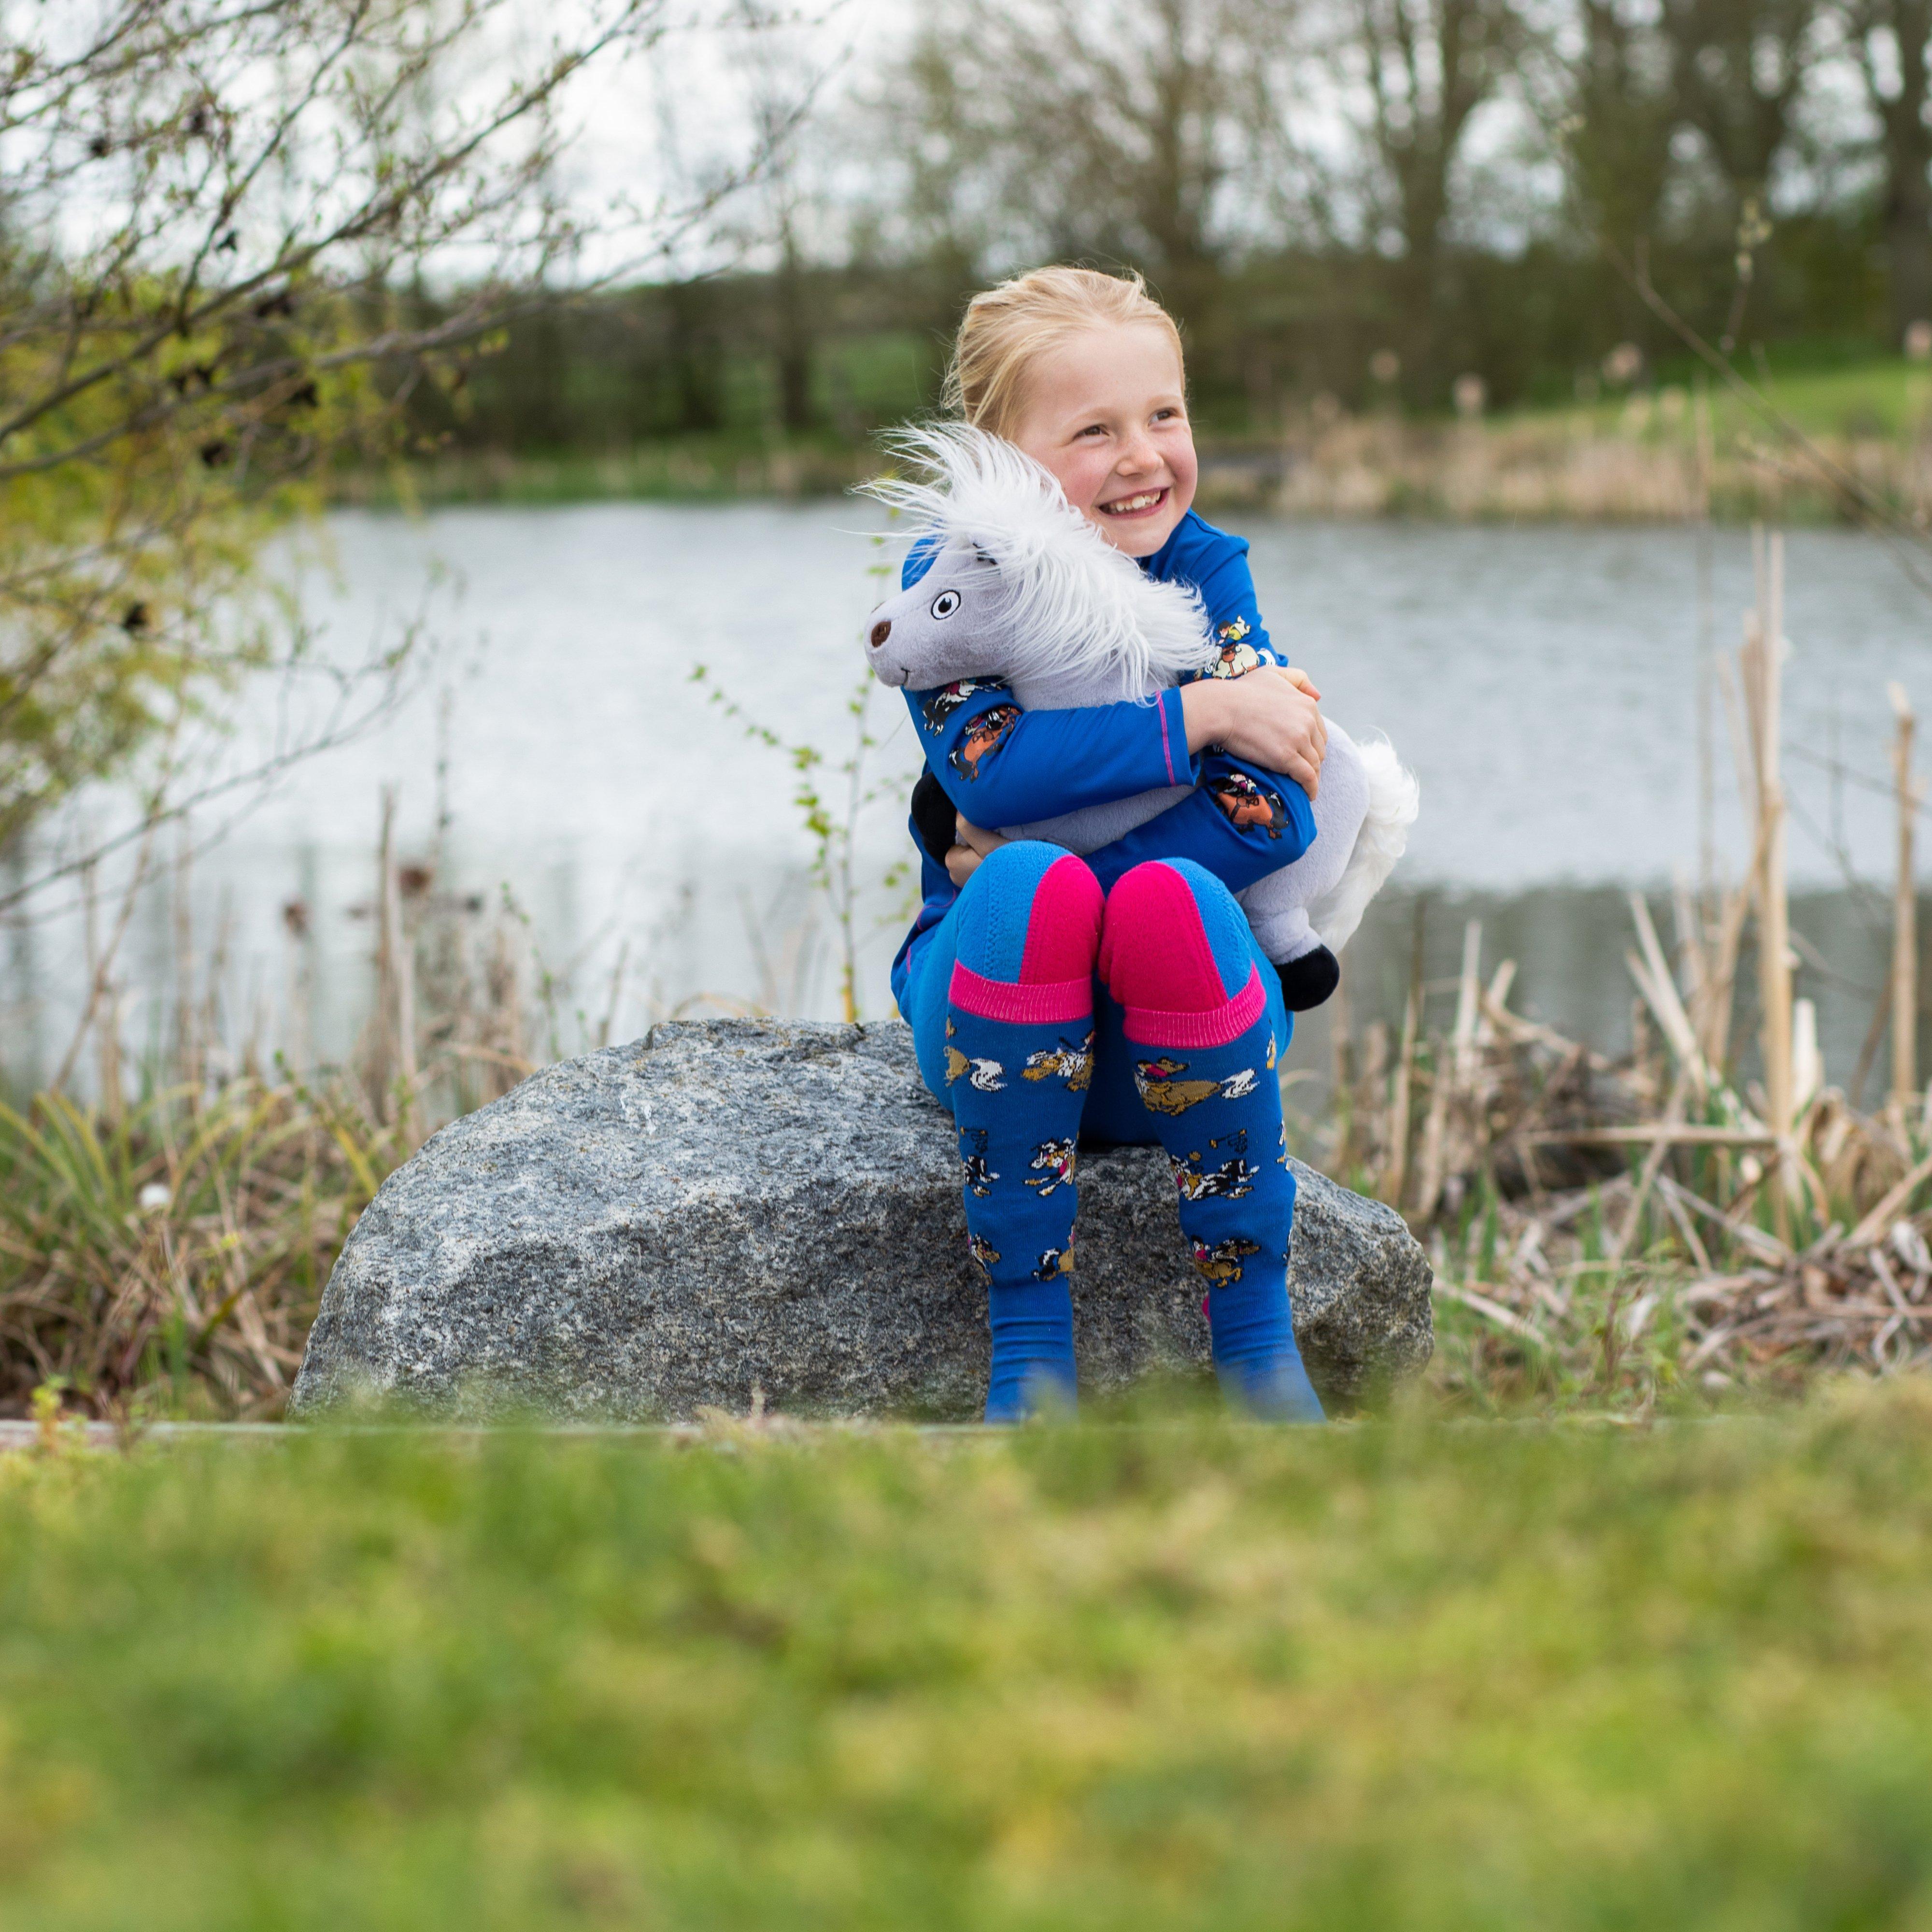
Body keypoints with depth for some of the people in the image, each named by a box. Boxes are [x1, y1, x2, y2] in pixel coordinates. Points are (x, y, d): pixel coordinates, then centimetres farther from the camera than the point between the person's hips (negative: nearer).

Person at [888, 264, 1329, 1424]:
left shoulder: (1207, 574, 1)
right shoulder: (951, 585, -1)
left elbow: (1274, 815, -12)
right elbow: (993, 765, -22)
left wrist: (1027, 868, -17)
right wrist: (1201, 716, -23)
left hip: (1182, 1025, 1)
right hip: (1003, 1013, 0)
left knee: (1172, 895, -33)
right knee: (1031, 890, -33)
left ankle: (1258, 1328, -20)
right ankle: (1030, 1339, -26)